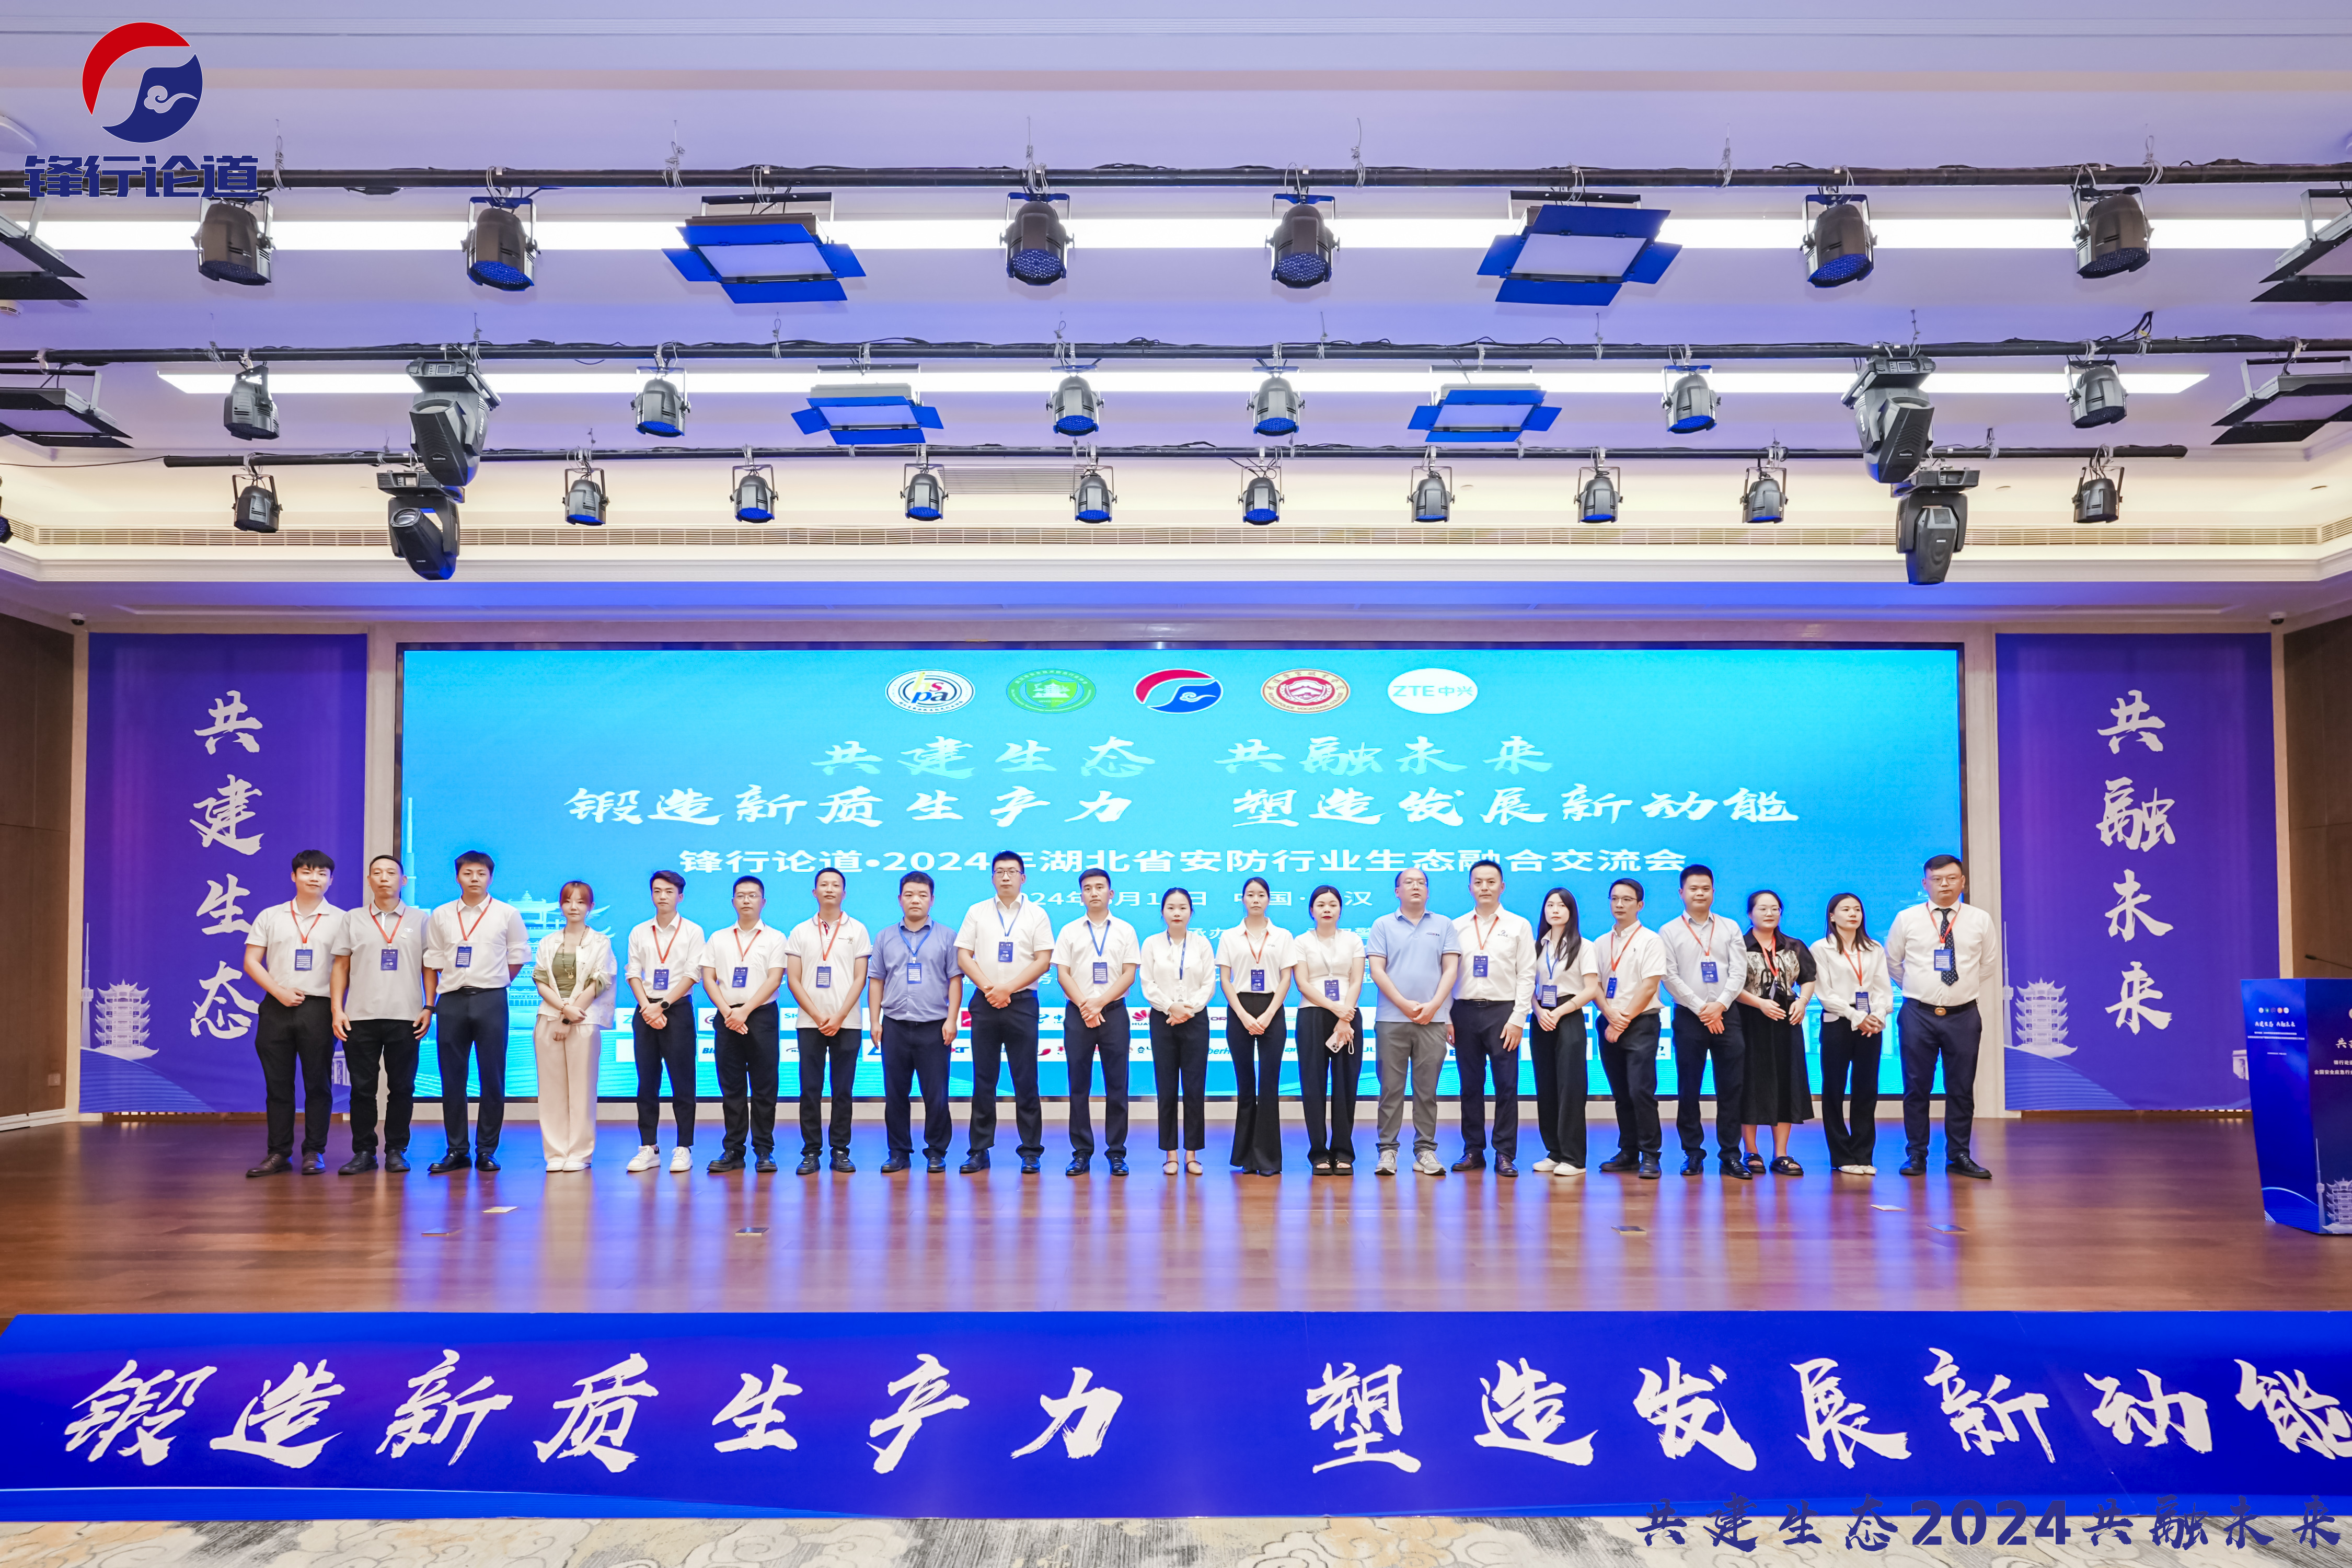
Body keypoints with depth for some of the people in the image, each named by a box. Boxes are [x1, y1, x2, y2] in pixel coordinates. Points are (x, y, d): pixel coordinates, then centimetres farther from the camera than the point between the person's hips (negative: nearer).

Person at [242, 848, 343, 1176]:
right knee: (277, 1084, 4)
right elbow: (251, 962, 8)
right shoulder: (270, 917, 11)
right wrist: (280, 992, -6)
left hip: (318, 1009, -2)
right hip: (276, 1008, 2)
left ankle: (314, 1152, 7)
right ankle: (279, 1153, 11)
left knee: (318, 1084, 0)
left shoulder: (340, 920, 6)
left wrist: (338, 1009, -8)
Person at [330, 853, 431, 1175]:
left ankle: (396, 1151, 10)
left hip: (405, 1017, -1)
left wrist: (428, 1007, -1)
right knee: (362, 1088, 3)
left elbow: (429, 967, 8)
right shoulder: (353, 919, 11)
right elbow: (341, 967, 10)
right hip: (361, 1017, 1)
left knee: (402, 1087, 2)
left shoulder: (419, 919, 9)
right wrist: (337, 1010, 1)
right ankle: (363, 1152, 11)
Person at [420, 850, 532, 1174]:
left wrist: (494, 984, 5)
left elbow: (518, 957, 9)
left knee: (492, 1077, 0)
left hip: (491, 1001, -2)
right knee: (452, 1078, 4)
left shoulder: (507, 914, 3)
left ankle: (487, 1150, 8)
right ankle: (456, 1150, 13)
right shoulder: (440, 916, 9)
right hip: (451, 1001, 2)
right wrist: (429, 1005, 7)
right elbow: (432, 962, 11)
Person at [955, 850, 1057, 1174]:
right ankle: (979, 1150, 9)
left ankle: (1031, 1151, 5)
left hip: (1022, 1002, -1)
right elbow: (963, 956, 5)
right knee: (983, 1080, 4)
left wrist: (1007, 988, -10)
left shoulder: (1037, 914, 5)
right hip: (984, 1002, 1)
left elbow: (1043, 960, -2)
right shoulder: (977, 913, 10)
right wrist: (988, 988, -9)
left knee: (1026, 1080, 0)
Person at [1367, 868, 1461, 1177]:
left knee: (1427, 1088, 3)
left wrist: (1433, 1006, -8)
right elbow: (1377, 970, 1)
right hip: (1392, 1018, -1)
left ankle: (1426, 1151, 8)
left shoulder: (1444, 925, 12)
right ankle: (1387, 1151, 4)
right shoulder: (1383, 925, 9)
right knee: (1391, 1087, 0)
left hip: (1433, 1019, 1)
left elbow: (1451, 969, 5)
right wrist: (1404, 1004, -9)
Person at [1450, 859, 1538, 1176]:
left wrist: (1518, 1019, -7)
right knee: (1470, 1085, 6)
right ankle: (1473, 1151, 14)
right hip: (1465, 1010, 2)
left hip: (1502, 1011, -2)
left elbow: (1526, 976, 1)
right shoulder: (1457, 927, 10)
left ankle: (1505, 1154, 4)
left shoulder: (1519, 925, 5)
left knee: (1506, 1086, -2)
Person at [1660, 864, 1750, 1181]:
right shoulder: (1670, 932, 6)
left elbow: (1739, 972, 3)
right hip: (1689, 1016, -1)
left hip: (1726, 1014, 1)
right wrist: (1702, 1009, -9)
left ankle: (1730, 1154, 4)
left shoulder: (1730, 928, 11)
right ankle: (1693, 1153, 9)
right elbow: (1671, 978, -2)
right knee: (1688, 1087, 1)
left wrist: (1720, 1005, -10)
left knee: (1731, 1087, -1)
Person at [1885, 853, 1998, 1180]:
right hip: (1918, 1015, -1)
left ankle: (1959, 1156, 15)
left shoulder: (1981, 921, 4)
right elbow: (1892, 963, 13)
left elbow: (1989, 967, 15)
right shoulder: (1907, 919, 1)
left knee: (1962, 1089, 6)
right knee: (1916, 1088, 3)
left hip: (1964, 1017, 1)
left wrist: (1969, 994, 13)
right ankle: (1916, 1155, 12)